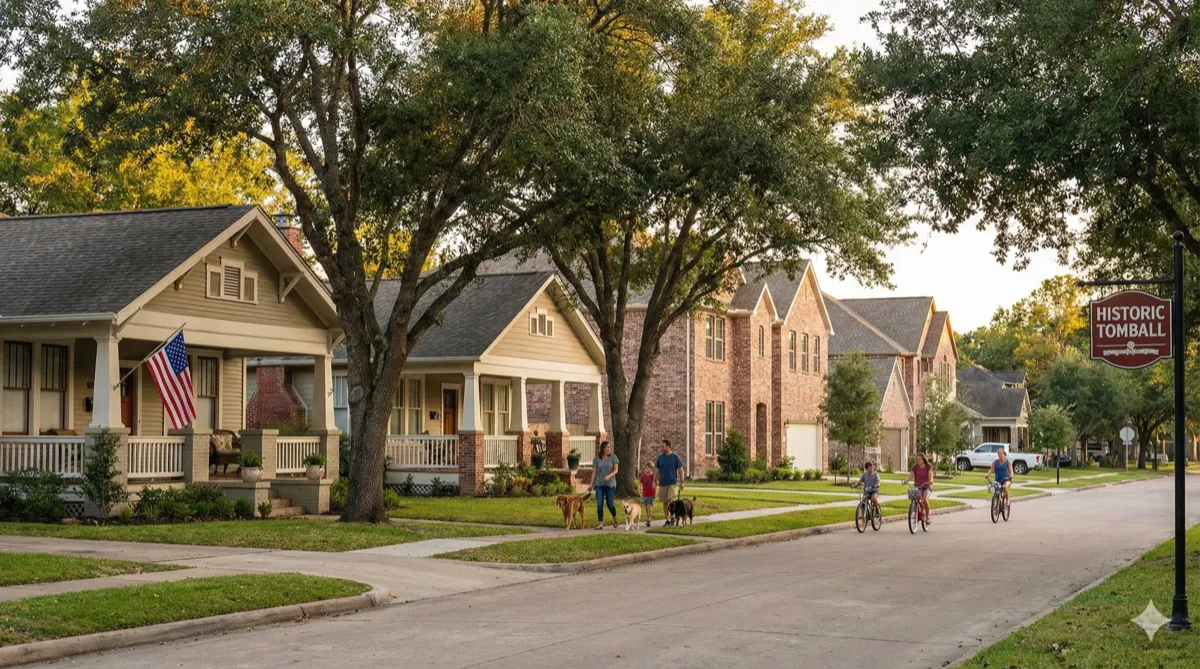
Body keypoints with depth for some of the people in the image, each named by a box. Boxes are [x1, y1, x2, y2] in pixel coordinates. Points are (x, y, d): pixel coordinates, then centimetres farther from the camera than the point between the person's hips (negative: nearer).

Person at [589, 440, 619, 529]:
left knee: (610, 504, 0)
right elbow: (594, 472, 6)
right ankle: (600, 524, -4)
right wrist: (592, 484, 0)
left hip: (610, 484, -1)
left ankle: (614, 518, 29)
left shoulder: (613, 457, 0)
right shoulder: (596, 459, 4)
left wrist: (609, 475, -23)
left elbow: (616, 470, -5)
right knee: (599, 504, -7)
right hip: (599, 485, 1)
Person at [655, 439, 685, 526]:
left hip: (673, 482, -4)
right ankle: (667, 520, 13)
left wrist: (682, 482, -6)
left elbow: (680, 470, -1)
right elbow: (656, 469, 8)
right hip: (662, 483, 4)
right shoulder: (660, 457, 6)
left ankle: (672, 517, 0)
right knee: (665, 502, 4)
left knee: (671, 500, -17)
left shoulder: (675, 457, -3)